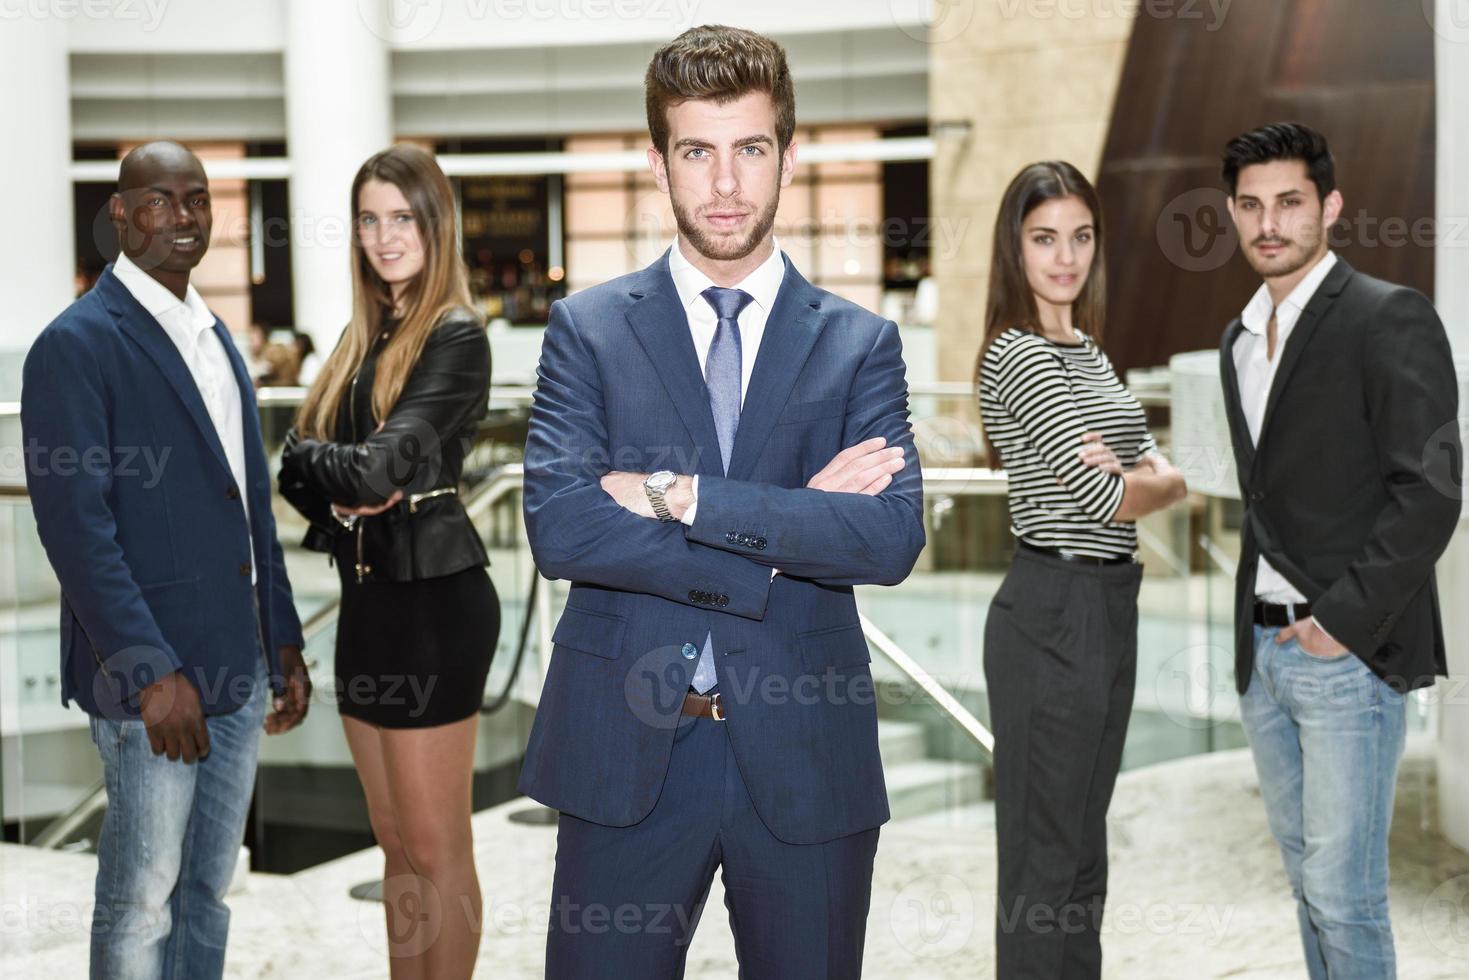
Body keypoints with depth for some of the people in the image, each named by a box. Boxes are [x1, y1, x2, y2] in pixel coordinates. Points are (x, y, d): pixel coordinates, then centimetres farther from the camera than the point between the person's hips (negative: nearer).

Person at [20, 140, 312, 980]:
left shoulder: (217, 339, 16)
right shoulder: (78, 343, -10)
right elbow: (76, 523, -16)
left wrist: (284, 642, 16)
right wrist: (151, 670, -20)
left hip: (237, 668, 8)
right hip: (151, 680, -7)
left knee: (209, 892, 14)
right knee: (141, 902, 1)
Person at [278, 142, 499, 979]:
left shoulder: (455, 337, -10)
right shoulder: (365, 337, 14)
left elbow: (382, 468, -21)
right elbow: (298, 467, 8)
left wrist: (308, 456, -3)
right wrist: (337, 493, -13)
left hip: (433, 600, -8)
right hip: (367, 596, 8)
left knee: (434, 846, -1)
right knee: (396, 843, 14)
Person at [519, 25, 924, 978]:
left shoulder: (860, 343, 4)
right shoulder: (589, 327, 3)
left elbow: (894, 537, -11)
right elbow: (558, 525, -12)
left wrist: (679, 494, -16)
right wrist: (784, 533, -14)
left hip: (804, 756, 1)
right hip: (627, 753, 0)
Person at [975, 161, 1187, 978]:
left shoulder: (1088, 351, 15)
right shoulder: (1018, 355, -13)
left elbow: (1166, 478, 7)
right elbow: (1104, 497, -18)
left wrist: (1140, 471, -14)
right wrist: (1158, 482, 1)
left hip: (1108, 608, 9)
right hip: (1052, 612, -9)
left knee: (1084, 850, 15)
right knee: (1044, 857, -1)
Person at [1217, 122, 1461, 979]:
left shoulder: (1390, 319, -8)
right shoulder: (1242, 338, 16)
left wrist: (1344, 621, -16)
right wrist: (1255, 632, 10)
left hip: (1350, 654, -7)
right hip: (1263, 652, 8)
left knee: (1344, 893, -6)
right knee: (1311, 883, 13)